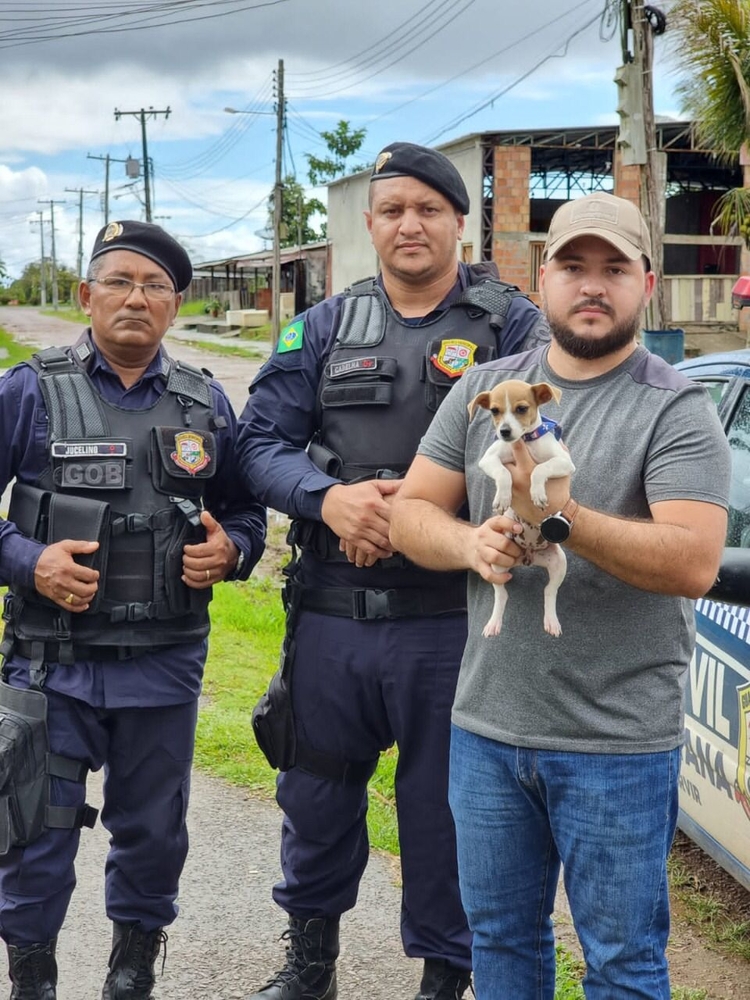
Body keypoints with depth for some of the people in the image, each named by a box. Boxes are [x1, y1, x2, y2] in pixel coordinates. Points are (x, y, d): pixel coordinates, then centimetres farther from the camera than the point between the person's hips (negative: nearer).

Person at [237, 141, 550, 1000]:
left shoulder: (510, 325, -1)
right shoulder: (325, 327, 9)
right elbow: (260, 440, 4)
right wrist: (329, 499, -15)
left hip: (449, 619, -3)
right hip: (330, 613, 4)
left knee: (446, 808, 8)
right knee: (316, 794, 18)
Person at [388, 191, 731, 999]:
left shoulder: (676, 409, -8)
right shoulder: (483, 390, 8)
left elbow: (694, 563, -19)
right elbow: (410, 511, 6)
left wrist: (564, 522, -31)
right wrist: (470, 543, -15)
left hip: (617, 748, -5)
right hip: (485, 728, 5)